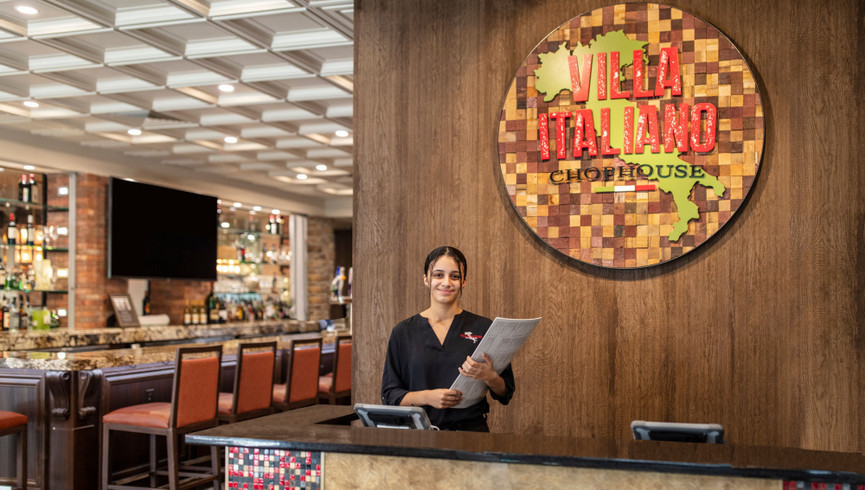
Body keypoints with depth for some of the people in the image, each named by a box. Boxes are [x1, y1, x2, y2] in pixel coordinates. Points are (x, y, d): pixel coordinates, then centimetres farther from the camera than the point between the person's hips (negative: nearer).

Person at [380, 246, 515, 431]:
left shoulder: (483, 328, 7)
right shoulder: (403, 331, 9)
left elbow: (506, 395, 10)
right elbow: (389, 395, 7)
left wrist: (489, 377, -12)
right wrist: (427, 397, -10)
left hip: (470, 430, 0)